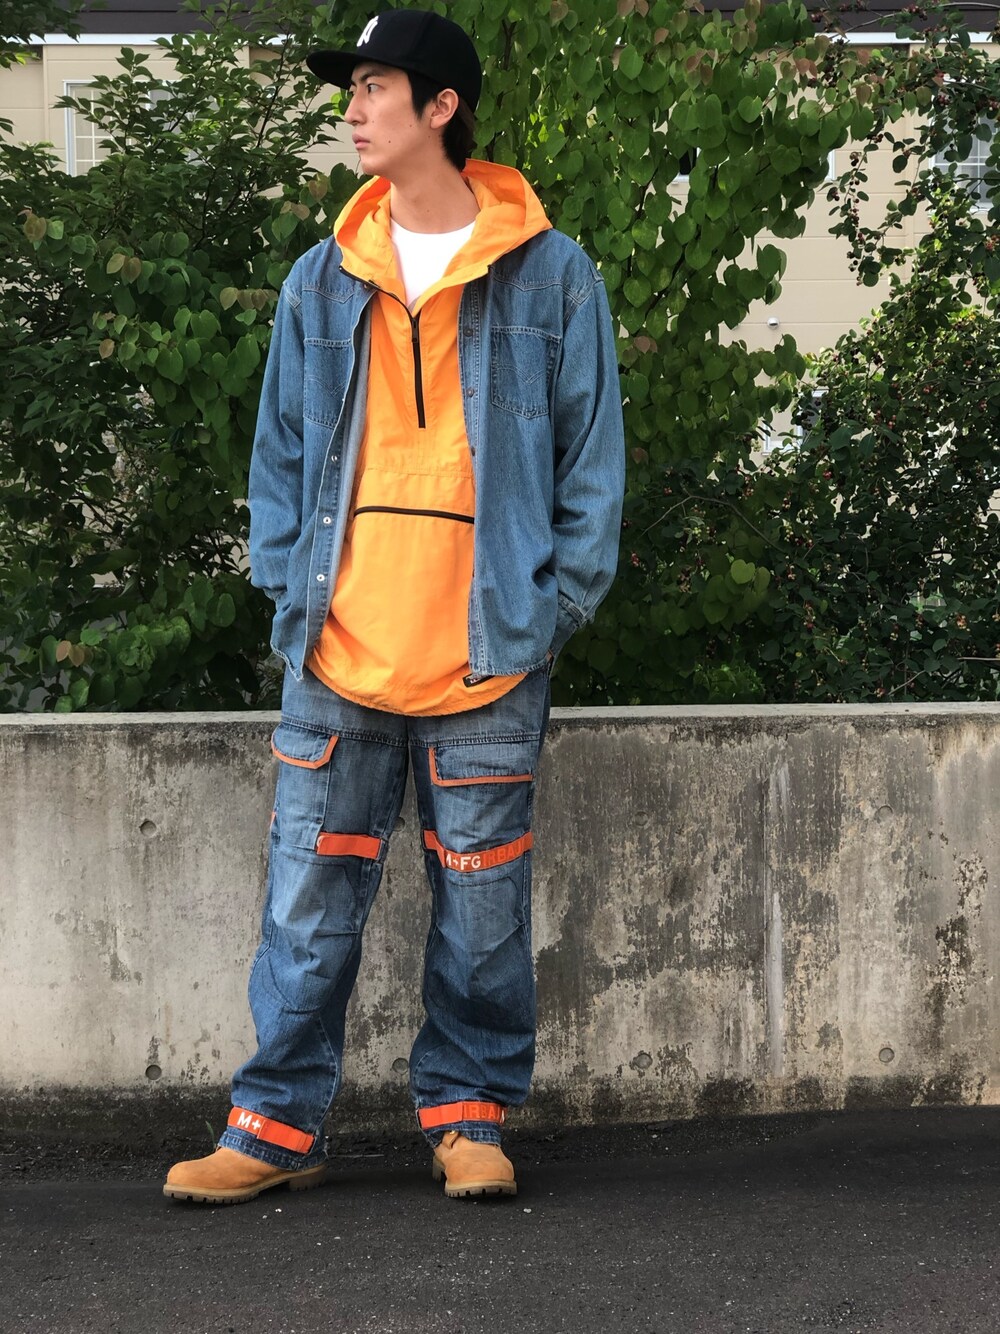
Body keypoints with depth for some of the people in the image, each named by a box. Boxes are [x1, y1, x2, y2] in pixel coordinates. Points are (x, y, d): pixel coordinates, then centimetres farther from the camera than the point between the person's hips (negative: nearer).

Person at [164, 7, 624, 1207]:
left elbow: (592, 450, 3)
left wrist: (561, 598, -4)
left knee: (481, 900, 5)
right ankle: (278, 1126, 12)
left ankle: (469, 1116, 19)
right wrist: (286, 581, 3)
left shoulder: (550, 275, 1)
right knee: (309, 895, 3)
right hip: (338, 653, 3)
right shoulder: (320, 282, 10)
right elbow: (280, 447, 14)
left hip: (488, 654, -2)